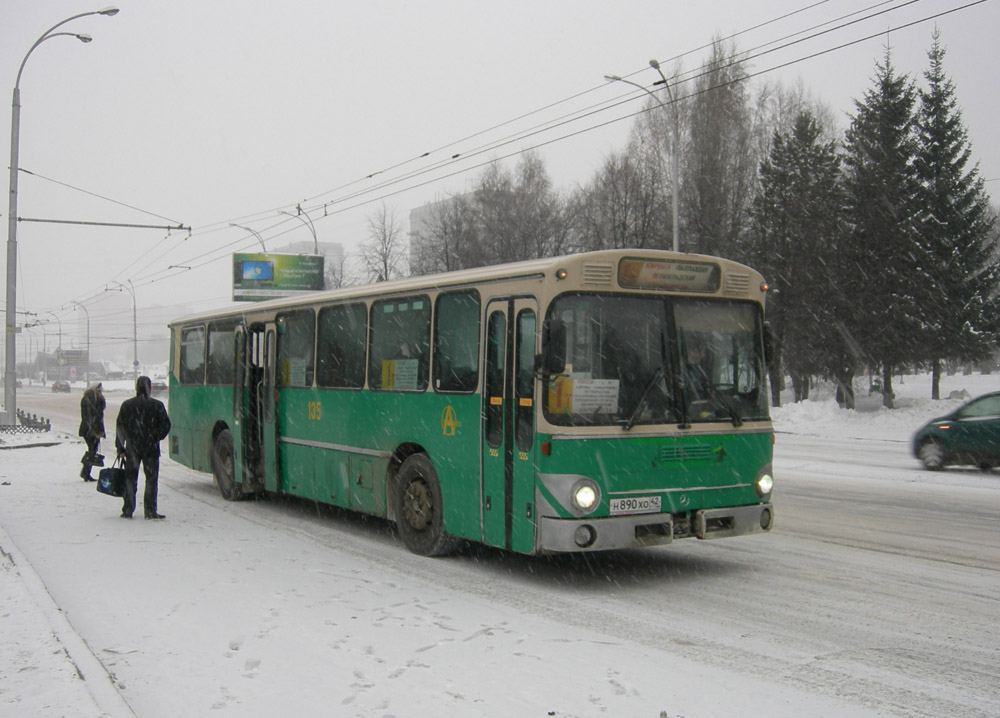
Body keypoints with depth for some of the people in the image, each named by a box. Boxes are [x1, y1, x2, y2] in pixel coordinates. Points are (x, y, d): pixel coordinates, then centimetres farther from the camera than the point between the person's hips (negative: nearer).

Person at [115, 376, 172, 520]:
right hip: (151, 448, -1)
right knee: (151, 479, 3)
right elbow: (165, 425, -2)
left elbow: (120, 427, 2)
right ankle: (150, 511, 1)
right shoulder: (157, 405, -4)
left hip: (132, 448, 1)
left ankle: (127, 510, 10)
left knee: (130, 479, 9)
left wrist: (120, 448, 7)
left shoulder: (127, 405, 1)